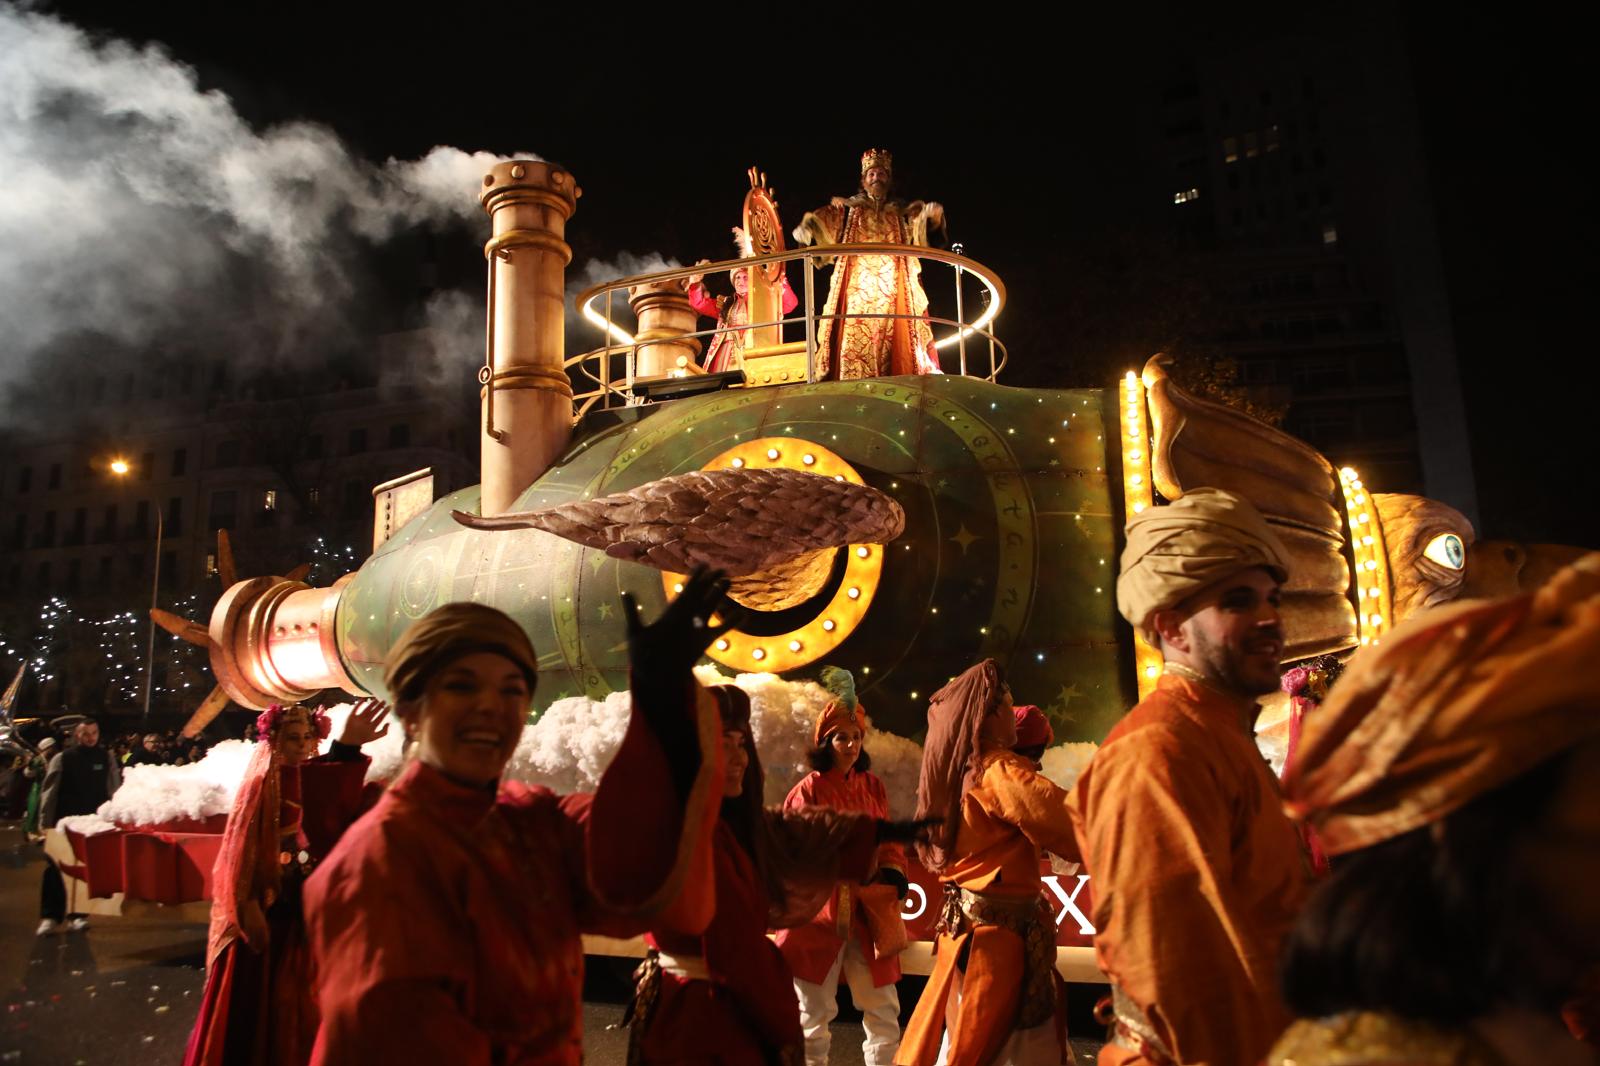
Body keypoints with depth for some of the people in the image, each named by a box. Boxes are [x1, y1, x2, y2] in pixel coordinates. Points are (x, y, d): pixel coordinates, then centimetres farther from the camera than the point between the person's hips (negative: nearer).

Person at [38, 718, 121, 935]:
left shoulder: (106, 758, 3)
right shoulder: (63, 759, -2)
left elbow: (114, 790, 2)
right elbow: (49, 792, -2)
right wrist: (45, 823, -7)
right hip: (65, 822, -1)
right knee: (56, 868, 0)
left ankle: (77, 915, 15)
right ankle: (50, 916, 8)